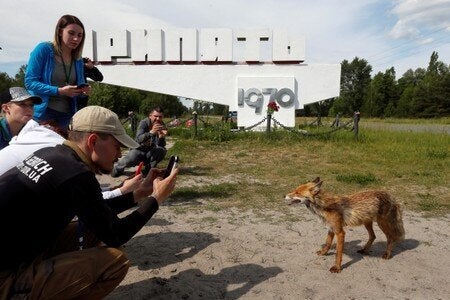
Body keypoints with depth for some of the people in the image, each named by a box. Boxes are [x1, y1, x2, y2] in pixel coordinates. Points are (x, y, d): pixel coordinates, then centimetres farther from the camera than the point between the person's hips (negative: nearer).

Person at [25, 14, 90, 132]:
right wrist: (59, 91, -23)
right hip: (42, 113, -4)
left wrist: (84, 91, -9)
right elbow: (30, 82, -11)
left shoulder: (78, 61, 8)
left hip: (66, 115, 5)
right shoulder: (43, 49, -6)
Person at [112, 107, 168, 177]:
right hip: (139, 149, -3)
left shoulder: (162, 126, -9)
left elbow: (160, 145, -17)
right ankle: (117, 168, 8)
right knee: (127, 161, -29)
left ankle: (149, 169, -5)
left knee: (162, 150, -26)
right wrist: (151, 132, -51)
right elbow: (139, 139, -33)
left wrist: (161, 137, -40)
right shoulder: (144, 122, -16)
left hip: (151, 151, 3)